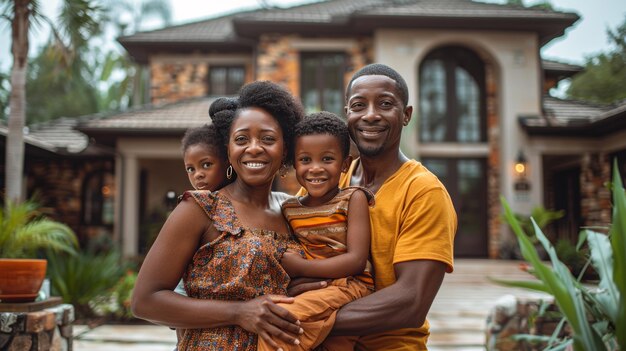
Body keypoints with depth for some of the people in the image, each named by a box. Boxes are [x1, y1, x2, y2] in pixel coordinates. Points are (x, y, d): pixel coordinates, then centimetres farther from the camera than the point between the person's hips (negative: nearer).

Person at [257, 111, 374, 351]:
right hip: (308, 291, 5)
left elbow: (356, 261, -11)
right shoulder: (289, 209, 10)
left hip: (348, 286, -5)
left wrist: (299, 267, -12)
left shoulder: (353, 199, -3)